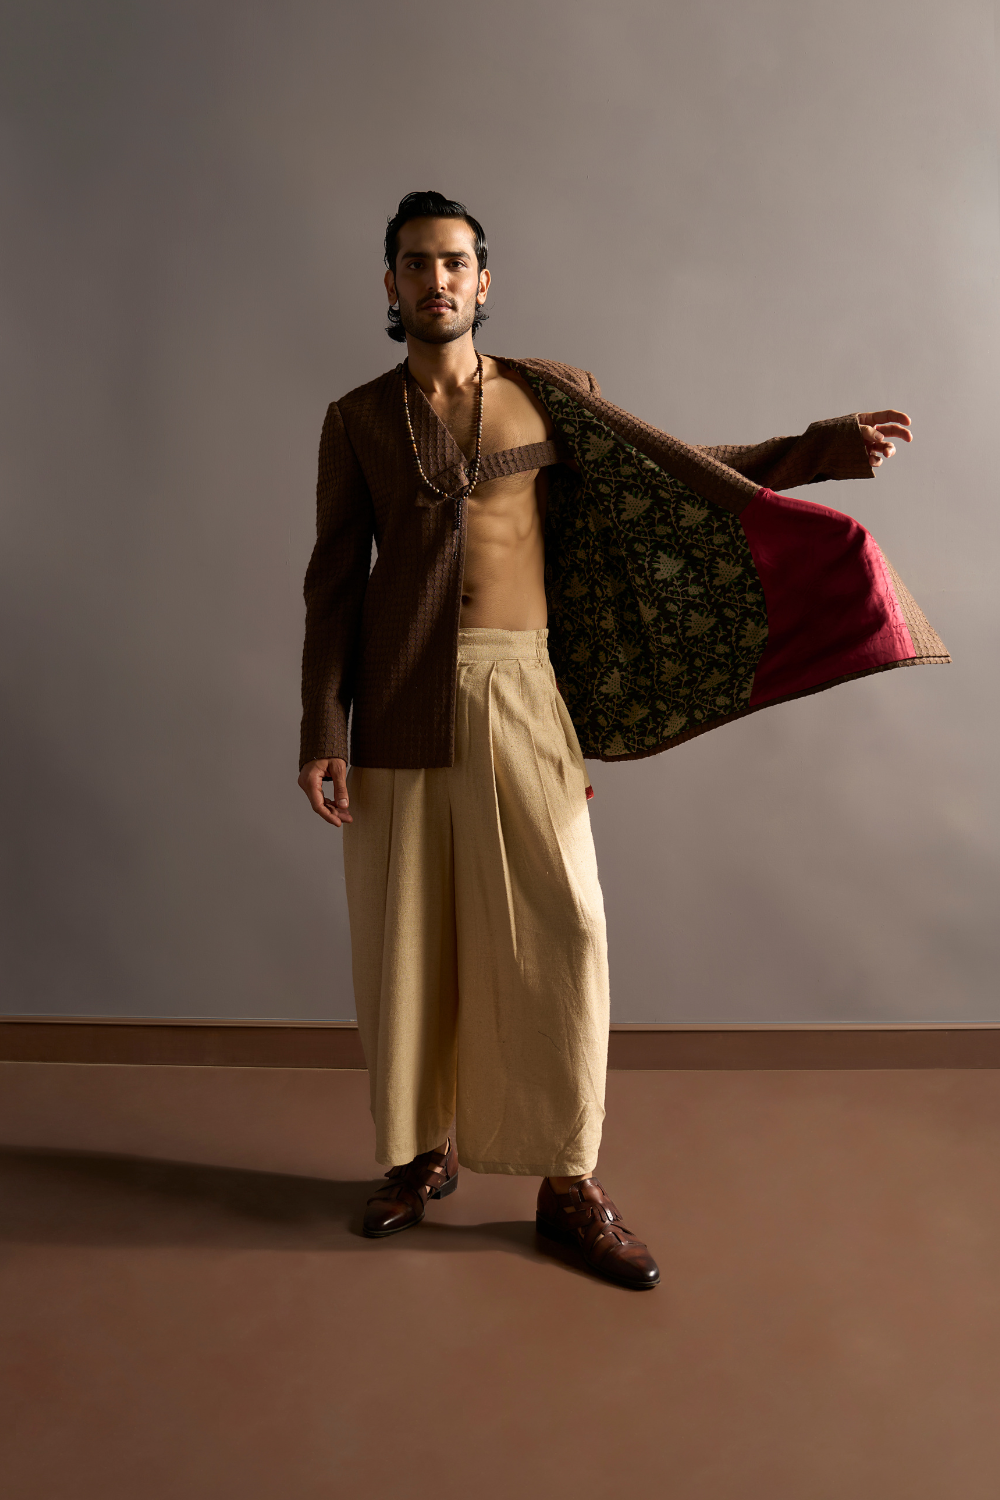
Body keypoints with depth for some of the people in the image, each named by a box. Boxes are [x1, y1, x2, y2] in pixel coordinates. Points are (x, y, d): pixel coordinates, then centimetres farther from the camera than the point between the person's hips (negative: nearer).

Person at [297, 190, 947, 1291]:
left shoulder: (547, 394, 10)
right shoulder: (357, 419, 9)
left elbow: (676, 473, 14)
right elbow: (333, 581, 6)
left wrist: (816, 451, 2)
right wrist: (322, 728, -1)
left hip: (519, 696, 0)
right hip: (400, 699, 1)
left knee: (559, 931, -4)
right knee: (408, 935, 5)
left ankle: (568, 1184, 10)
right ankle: (420, 1153, 24)